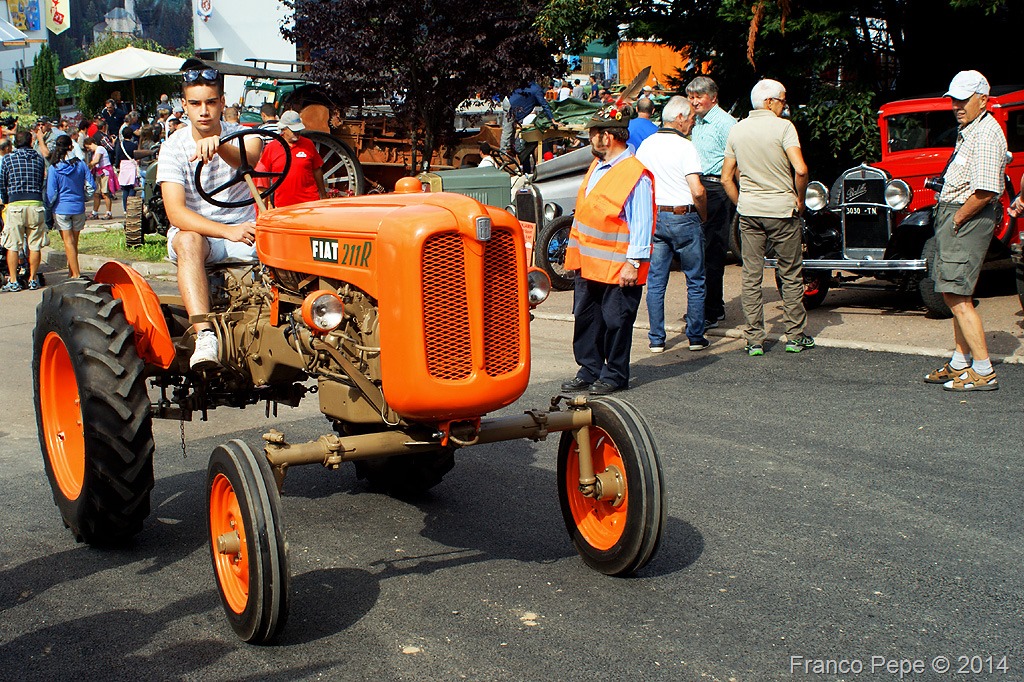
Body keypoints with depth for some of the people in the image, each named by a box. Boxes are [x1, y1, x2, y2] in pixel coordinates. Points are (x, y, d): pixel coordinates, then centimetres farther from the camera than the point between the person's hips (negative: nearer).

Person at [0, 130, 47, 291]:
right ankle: (32, 280, 12)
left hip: (15, 204, -2)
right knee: (35, 246, 7)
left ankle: (13, 281, 3)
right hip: (36, 204, 2)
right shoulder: (39, 158, 8)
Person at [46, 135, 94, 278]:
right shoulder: (80, 165, -3)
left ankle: (76, 274, -6)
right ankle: (73, 272, 21)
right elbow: (91, 185, -1)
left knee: (68, 242, 0)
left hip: (61, 208, -2)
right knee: (74, 242, 13)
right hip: (79, 208, 3)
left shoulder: (54, 169, -9)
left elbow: (51, 193, -10)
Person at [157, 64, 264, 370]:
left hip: (243, 230, 1)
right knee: (188, 241, -37)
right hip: (194, 231, -1)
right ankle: (205, 336, -50)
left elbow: (247, 161, -31)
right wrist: (228, 231, -36)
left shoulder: (241, 136, -4)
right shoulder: (174, 147, -7)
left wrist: (220, 145, -55)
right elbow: (176, 212, -20)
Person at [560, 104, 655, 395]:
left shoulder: (636, 174, -15)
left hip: (617, 269, -9)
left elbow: (641, 224, -17)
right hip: (588, 263, 9)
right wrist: (575, 252, 20)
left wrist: (633, 263, -20)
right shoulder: (596, 167, 13)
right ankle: (589, 370, 24)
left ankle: (614, 375, 15)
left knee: (615, 322, 2)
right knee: (585, 318, 13)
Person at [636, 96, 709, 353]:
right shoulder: (685, 147, -12)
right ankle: (696, 337, 13)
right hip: (684, 217, -5)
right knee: (695, 281, 8)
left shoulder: (645, 145, 6)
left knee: (655, 281, 9)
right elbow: (697, 191, -18)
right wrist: (702, 214, 0)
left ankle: (656, 339, 10)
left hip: (653, 217, 5)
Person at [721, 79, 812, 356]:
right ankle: (795, 336, 15)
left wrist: (742, 205, 15)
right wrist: (799, 199, -5)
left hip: (749, 211, 4)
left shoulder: (736, 130, 6)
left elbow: (726, 178, 7)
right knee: (791, 275, 9)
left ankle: (754, 340, 8)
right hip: (781, 209, -4)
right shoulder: (783, 127, -10)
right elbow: (800, 170, -20)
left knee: (751, 276, 7)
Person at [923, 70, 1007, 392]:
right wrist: (948, 217, 12)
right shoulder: (967, 130, 17)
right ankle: (960, 364, 24)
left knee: (958, 297, -12)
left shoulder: (986, 135, -17)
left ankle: (984, 373, -8)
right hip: (955, 216, 11)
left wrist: (957, 219, -15)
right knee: (954, 294, 15)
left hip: (969, 219, -11)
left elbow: (985, 190, -25)